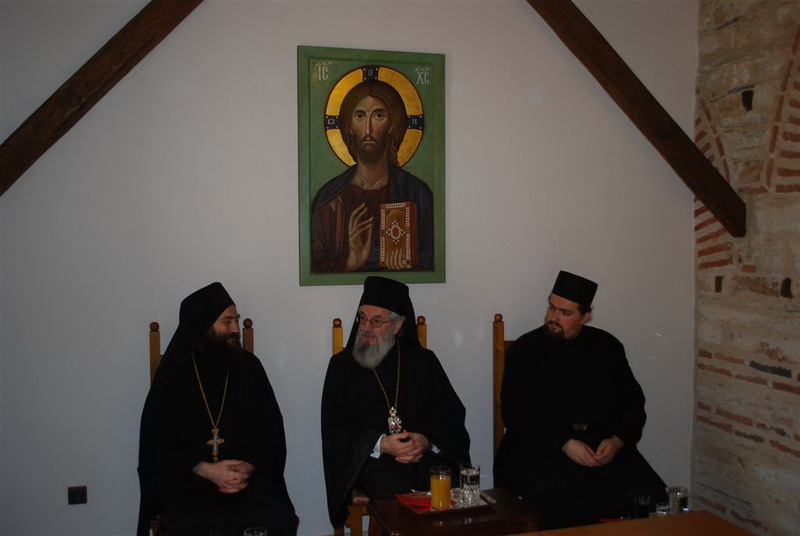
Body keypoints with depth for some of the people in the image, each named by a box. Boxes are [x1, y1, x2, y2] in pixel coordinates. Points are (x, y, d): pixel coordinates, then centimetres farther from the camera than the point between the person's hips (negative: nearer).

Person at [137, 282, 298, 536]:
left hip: (247, 474, 1)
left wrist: (248, 467, -12)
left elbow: (271, 427, 6)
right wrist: (205, 470, -14)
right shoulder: (173, 373, 2)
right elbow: (157, 440, 0)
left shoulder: (249, 366, 8)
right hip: (188, 479, -1)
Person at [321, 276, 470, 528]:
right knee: (397, 497, -31)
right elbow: (334, 430, 1)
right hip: (371, 460, -2)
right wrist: (381, 445, -13)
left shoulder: (423, 361, 12)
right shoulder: (342, 366, 8)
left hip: (426, 456, 2)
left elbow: (452, 416, 9)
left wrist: (427, 441, -12)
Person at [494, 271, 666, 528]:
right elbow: (515, 413, -5)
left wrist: (617, 440, -9)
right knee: (552, 498, -33)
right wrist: (565, 444, -17)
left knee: (651, 494, -21)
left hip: (605, 445, 3)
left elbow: (633, 402, 12)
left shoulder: (607, 346, 11)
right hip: (543, 446, -3)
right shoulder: (525, 349, 2)